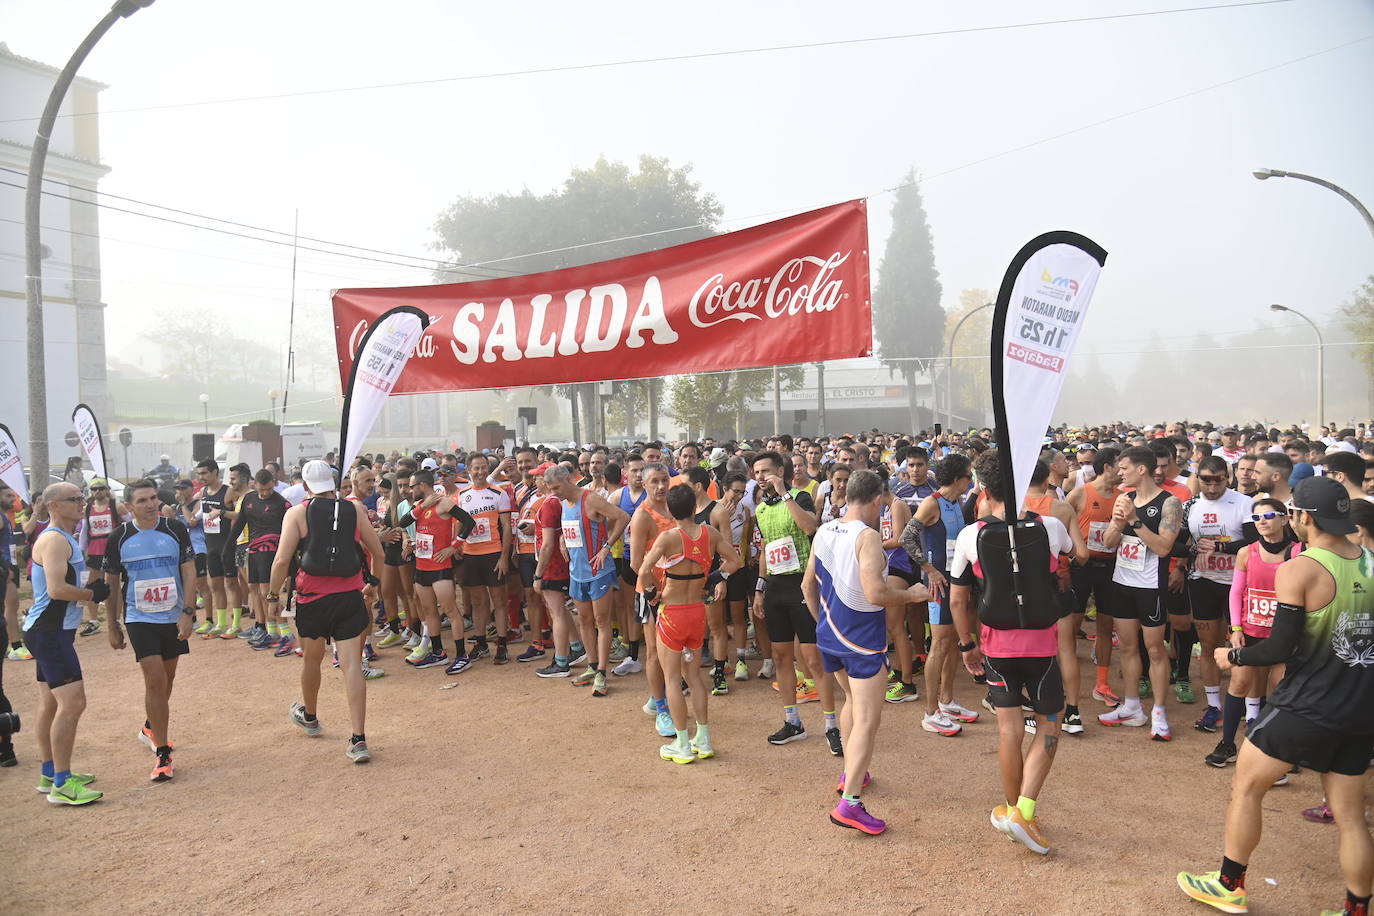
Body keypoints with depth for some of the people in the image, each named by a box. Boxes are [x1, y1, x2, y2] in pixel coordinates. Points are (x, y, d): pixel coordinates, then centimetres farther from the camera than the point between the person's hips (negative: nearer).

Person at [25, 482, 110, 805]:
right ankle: (62, 785, -10)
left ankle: (50, 774, 27)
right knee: (72, 703, -13)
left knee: (51, 702, 17)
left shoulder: (65, 538, 15)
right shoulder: (55, 540, -17)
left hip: (50, 630, 11)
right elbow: (57, 589, -26)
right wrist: (93, 594, -12)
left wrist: (94, 588, 8)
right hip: (50, 631, -11)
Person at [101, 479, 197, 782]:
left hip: (174, 618, 2)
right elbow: (111, 585, 4)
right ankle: (162, 754, -5)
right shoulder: (119, 538, -5)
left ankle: (151, 728, 43)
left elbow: (189, 573, -4)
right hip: (139, 619, -2)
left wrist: (187, 613, -12)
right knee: (155, 680, -12)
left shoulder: (176, 530, -5)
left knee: (167, 678, 16)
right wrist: (113, 627, 6)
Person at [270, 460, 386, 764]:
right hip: (350, 597, 1)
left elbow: (282, 560, -10)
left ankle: (310, 716, 45)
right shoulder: (353, 510, 3)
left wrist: (273, 595, 2)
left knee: (313, 659, 21)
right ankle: (358, 740, -6)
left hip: (312, 599, -1)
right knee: (352, 665, -2)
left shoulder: (297, 513, -4)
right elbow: (379, 554, 8)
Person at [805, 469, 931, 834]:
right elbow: (876, 593, -28)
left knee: (853, 700, 28)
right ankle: (849, 803, -9)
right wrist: (912, 595, -11)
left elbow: (808, 585, 12)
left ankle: (851, 772, 38)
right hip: (863, 640, -8)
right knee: (867, 719, -4)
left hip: (829, 635, 8)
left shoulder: (822, 532, 4)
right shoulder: (868, 537, -19)